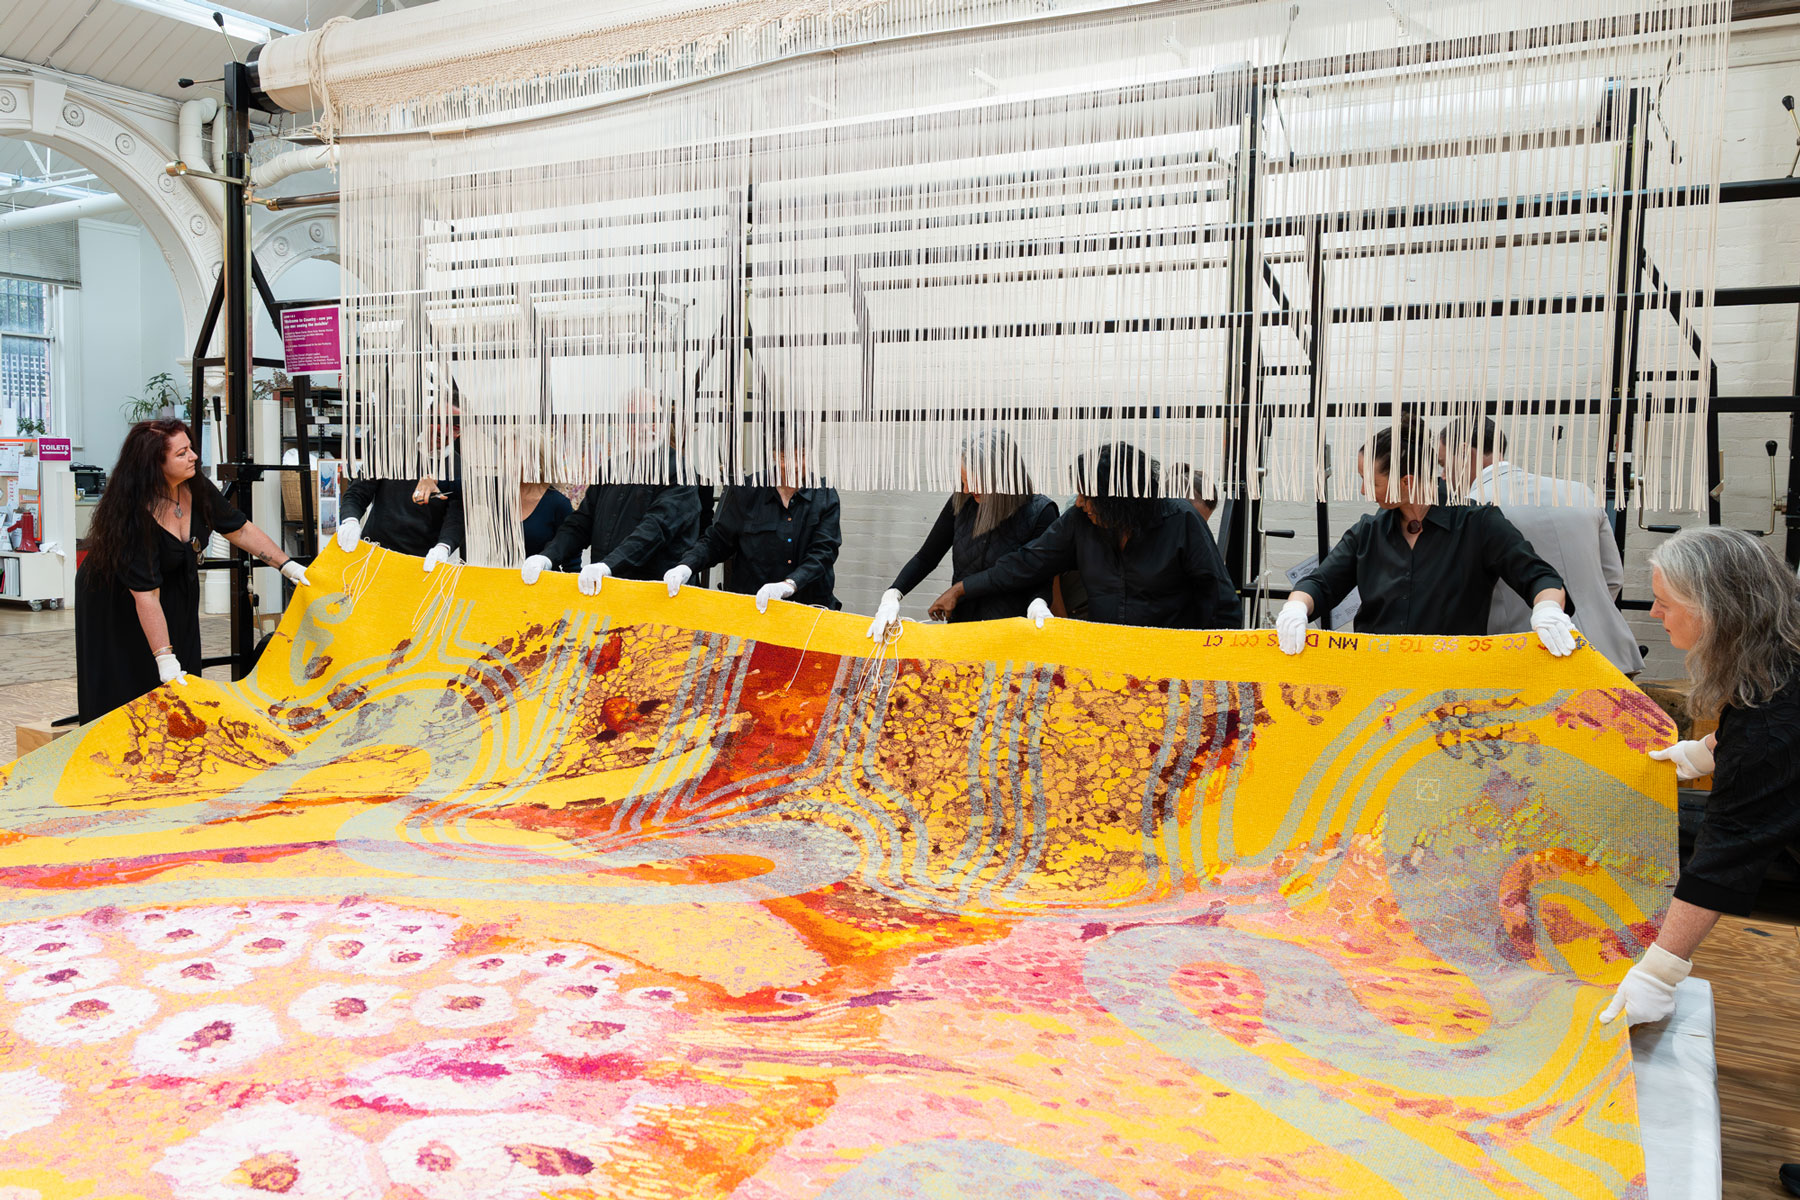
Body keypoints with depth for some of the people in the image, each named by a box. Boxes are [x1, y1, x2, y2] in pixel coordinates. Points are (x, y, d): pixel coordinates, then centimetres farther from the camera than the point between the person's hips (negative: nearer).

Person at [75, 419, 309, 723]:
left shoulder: (197, 488, -16)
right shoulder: (133, 513, -34)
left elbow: (240, 530, 0)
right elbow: (145, 595, -34)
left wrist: (286, 565, -7)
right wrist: (164, 657, -34)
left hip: (179, 594, 6)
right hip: (116, 604, -6)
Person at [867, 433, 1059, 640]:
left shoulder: (1040, 512, -8)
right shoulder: (961, 502, 4)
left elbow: (1042, 580, -4)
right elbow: (926, 558, 10)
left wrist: (1037, 605, -27)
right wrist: (892, 596, -5)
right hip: (960, 622, 4)